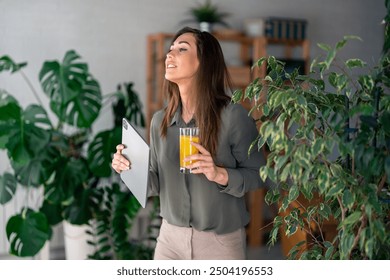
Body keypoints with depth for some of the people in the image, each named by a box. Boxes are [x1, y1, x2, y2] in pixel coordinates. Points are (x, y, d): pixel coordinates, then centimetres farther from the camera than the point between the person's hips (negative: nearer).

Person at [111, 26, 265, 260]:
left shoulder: (233, 115, -15)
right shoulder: (160, 120, 1)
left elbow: (258, 175, -9)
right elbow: (157, 184, 7)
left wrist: (221, 175, -25)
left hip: (221, 241, -4)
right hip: (171, 237, 4)